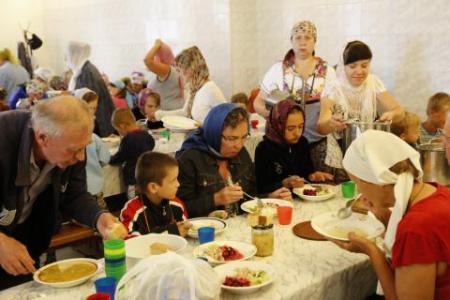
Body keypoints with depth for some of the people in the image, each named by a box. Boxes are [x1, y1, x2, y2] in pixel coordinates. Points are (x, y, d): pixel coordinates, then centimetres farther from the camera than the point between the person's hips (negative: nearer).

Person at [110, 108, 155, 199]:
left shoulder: (128, 139, -16)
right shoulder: (145, 134, 4)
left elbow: (118, 158, -9)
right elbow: (151, 144, 26)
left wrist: (108, 158, 8)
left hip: (134, 179, -8)